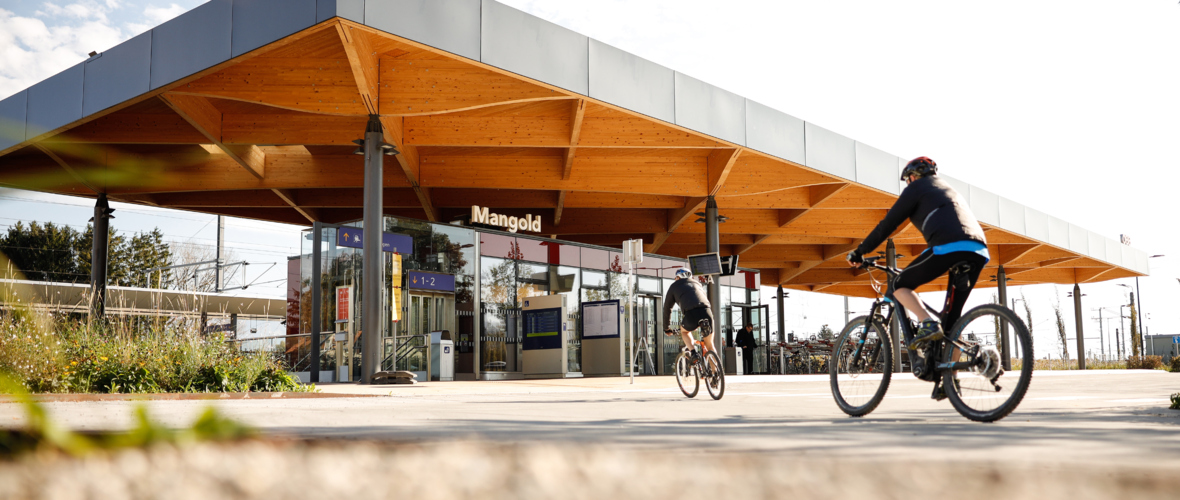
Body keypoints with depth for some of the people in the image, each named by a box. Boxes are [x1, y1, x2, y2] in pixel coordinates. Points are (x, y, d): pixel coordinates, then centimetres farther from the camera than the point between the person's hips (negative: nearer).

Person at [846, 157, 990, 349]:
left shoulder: (916, 187, 15)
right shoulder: (950, 190, 38)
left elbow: (888, 224, 12)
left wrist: (859, 252, 18)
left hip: (948, 247, -7)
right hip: (979, 252, 7)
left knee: (900, 285, 9)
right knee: (952, 318, 15)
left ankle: (928, 324, -14)